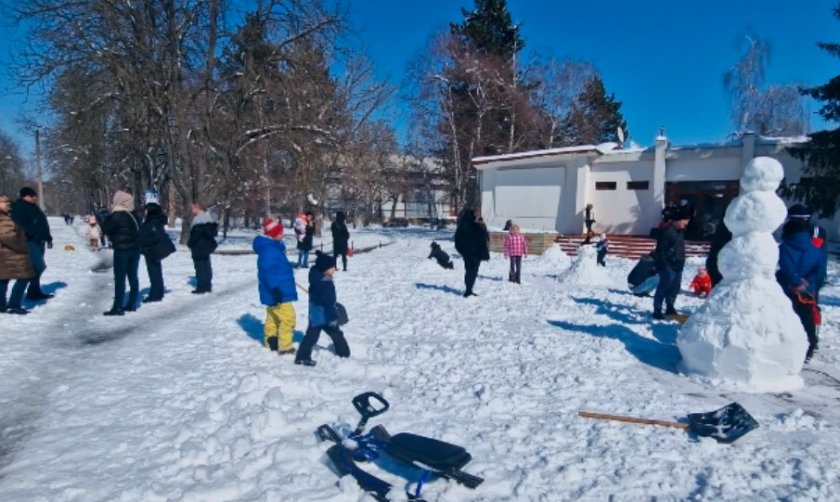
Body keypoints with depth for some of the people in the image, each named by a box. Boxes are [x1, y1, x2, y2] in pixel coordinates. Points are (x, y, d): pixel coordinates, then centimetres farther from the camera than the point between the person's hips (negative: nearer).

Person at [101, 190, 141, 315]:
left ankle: (118, 307, -5)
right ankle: (132, 304, 17)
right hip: (135, 249, 8)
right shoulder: (133, 215, 10)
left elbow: (106, 229, -9)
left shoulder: (117, 215, -14)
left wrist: (107, 218, 3)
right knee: (133, 277, 11)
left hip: (122, 250, -8)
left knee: (120, 278, -5)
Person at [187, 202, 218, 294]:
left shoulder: (198, 219, -18)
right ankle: (208, 286, 20)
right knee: (207, 266, 14)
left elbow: (195, 234, -23)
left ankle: (201, 287, -2)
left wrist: (190, 243, -9)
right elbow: (214, 231, 17)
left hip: (199, 247, -9)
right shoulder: (208, 217, 12)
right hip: (207, 245, 9)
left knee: (200, 267, -4)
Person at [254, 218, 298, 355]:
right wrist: (275, 288, -31)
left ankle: (270, 341, 34)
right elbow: (268, 271, -27)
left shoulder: (273, 247, 13)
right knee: (288, 317, -9)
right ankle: (285, 346, -5)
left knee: (273, 316, 21)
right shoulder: (268, 250, -21)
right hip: (277, 292, -11)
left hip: (276, 291, 11)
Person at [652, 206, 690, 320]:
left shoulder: (680, 232, 15)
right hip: (668, 266, -9)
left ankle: (670, 308, 25)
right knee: (664, 288, -7)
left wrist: (681, 263, 22)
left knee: (675, 288, 14)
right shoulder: (666, 232, -16)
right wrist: (662, 265, -20)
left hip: (678, 265, 10)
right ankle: (657, 310, -3)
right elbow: (661, 250, -18)